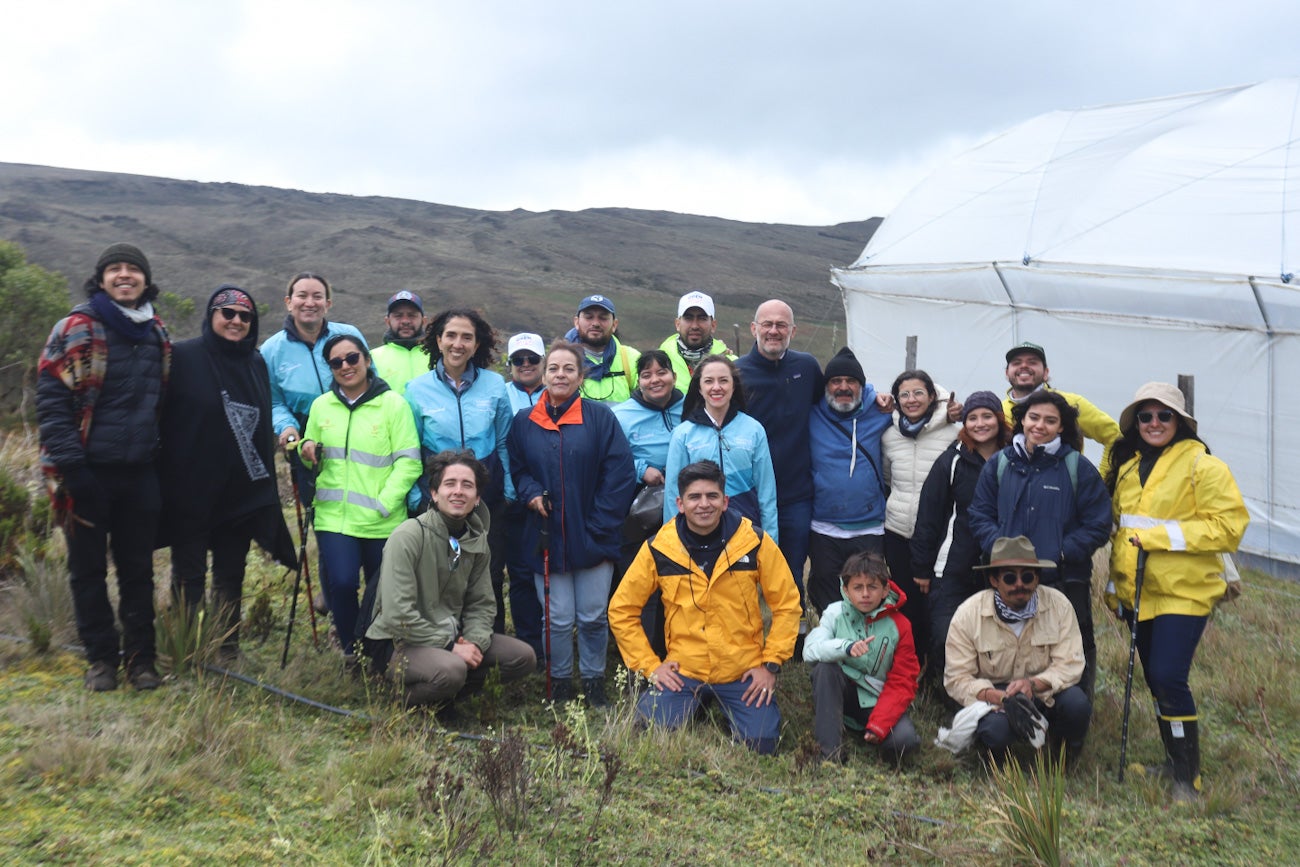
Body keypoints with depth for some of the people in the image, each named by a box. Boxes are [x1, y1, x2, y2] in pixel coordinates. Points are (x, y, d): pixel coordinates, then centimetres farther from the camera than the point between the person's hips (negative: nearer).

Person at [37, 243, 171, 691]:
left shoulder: (157, 334, 11)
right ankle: (101, 658, 19)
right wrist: (70, 464, -16)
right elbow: (51, 399, -9)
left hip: (140, 472, 4)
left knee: (138, 569, 9)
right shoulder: (76, 329, -5)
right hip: (89, 471, -4)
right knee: (88, 569, 7)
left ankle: (141, 658, 18)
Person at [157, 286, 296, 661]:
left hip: (241, 489, 5)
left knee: (231, 573, 13)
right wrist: (166, 479, -12)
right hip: (192, 488, -4)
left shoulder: (257, 363, 10)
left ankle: (228, 648, 23)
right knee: (189, 574, 5)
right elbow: (164, 419, -9)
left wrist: (265, 482, 14)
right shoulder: (184, 357, -6)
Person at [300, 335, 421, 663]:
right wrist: (308, 452, -6)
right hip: (334, 515, 2)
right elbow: (314, 461, 18)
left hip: (383, 522, -2)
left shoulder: (393, 404, -4)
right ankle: (349, 645, 13)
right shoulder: (321, 405, 10)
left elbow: (408, 462, -9)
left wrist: (383, 504, -17)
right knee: (341, 583, -13)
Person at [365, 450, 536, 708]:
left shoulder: (477, 541, 3)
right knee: (451, 669, -35)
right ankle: (411, 697, -3)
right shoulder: (408, 536, -18)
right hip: (405, 642, -7)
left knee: (524, 657, -6)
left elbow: (482, 603, 9)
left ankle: (450, 692, 7)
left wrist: (476, 642, -11)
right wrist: (449, 646, -20)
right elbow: (397, 615, -23)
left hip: (454, 636, 7)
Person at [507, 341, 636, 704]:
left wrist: (600, 526, -10)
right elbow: (516, 469, 12)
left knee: (593, 618, 5)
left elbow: (620, 474, -6)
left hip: (592, 537, -1)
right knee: (558, 619, 4)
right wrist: (531, 493, -10)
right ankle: (560, 685, 22)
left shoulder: (600, 417, -2)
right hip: (546, 536, 1)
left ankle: (594, 685, 24)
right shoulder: (523, 423, 6)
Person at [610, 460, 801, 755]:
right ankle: (694, 707, 17)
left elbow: (786, 604, 1)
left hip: (744, 672, 0)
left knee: (761, 744, -13)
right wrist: (649, 665, -3)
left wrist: (771, 663, -4)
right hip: (683, 670, 0)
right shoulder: (659, 549, -6)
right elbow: (622, 611, 2)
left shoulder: (754, 542, -7)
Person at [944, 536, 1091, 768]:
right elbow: (956, 678, -12)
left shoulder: (1058, 605, -8)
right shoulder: (968, 615, -12)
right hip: (991, 698, -2)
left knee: (1077, 703, -30)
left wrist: (1034, 684, -31)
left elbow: (1070, 665, -12)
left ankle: (1067, 763, 4)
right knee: (995, 729, -35)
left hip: (1044, 694, 2)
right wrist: (990, 695, -32)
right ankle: (999, 769, 4)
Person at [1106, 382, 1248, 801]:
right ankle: (1173, 759, 30)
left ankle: (1188, 778, -1)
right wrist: (1115, 580, 19)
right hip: (1138, 591, 7)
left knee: (1168, 677, -14)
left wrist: (1161, 535, -20)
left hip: (1183, 592, -7)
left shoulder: (1203, 466, -8)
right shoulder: (1127, 467, 12)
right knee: (1155, 679, 14)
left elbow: (1229, 525, -15)